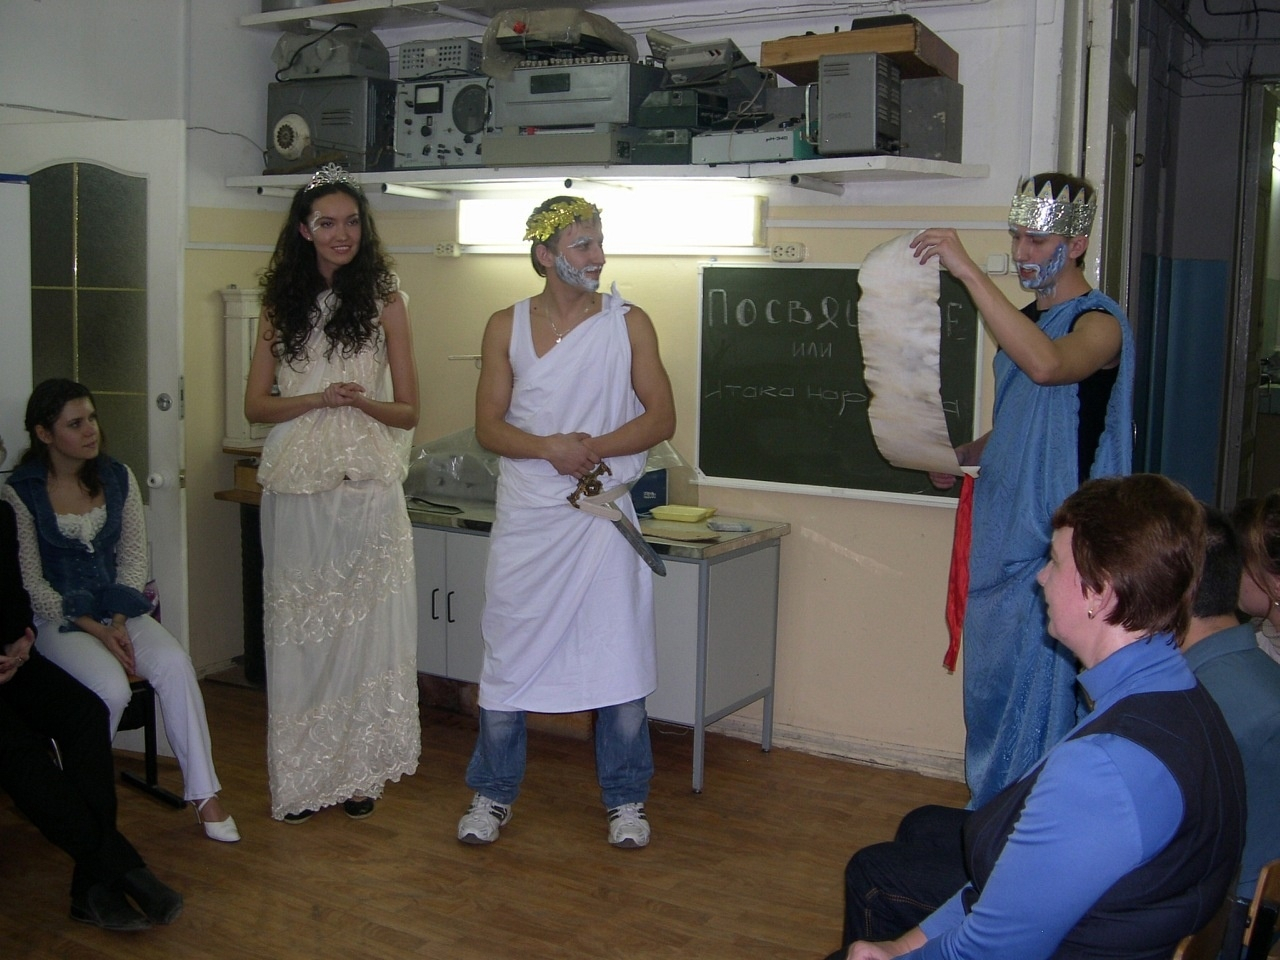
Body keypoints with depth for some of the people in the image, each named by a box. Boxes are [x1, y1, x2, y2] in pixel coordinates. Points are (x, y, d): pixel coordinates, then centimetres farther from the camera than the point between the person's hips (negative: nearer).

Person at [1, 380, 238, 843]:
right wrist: (95, 630, -15)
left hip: (121, 608, 4)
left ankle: (203, 793, -18)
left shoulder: (117, 477, 6)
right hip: (57, 618, -3)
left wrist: (119, 623, -9)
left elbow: (134, 558, 5)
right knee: (111, 688, -30)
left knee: (174, 663, -25)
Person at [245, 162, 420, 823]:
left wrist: (360, 401, -16)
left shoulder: (384, 302, 4)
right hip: (294, 490, 2)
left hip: (367, 489, -2)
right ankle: (301, 777, 15)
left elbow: (408, 411, 4)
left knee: (364, 627, 1)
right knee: (298, 632, 5)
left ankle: (357, 771, 13)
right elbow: (256, 404, 7)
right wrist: (319, 398, -10)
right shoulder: (281, 304, 10)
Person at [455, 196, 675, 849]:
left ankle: (625, 800, 19)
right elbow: (488, 426, 1)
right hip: (526, 518, 1)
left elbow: (661, 417, -1)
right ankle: (492, 794, 23)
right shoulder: (507, 326, 4)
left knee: (620, 657, 3)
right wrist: (550, 447, -17)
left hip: (603, 513, -1)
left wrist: (593, 447, -16)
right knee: (509, 653, 7)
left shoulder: (629, 322, 1)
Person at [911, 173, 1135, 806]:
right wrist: (963, 457, 6)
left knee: (1035, 693, -5)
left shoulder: (1099, 321, -11)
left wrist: (968, 271, -35)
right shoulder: (1026, 320, 15)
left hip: (1051, 545, -8)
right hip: (999, 531, 9)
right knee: (989, 686, 15)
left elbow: (1048, 365, -35)